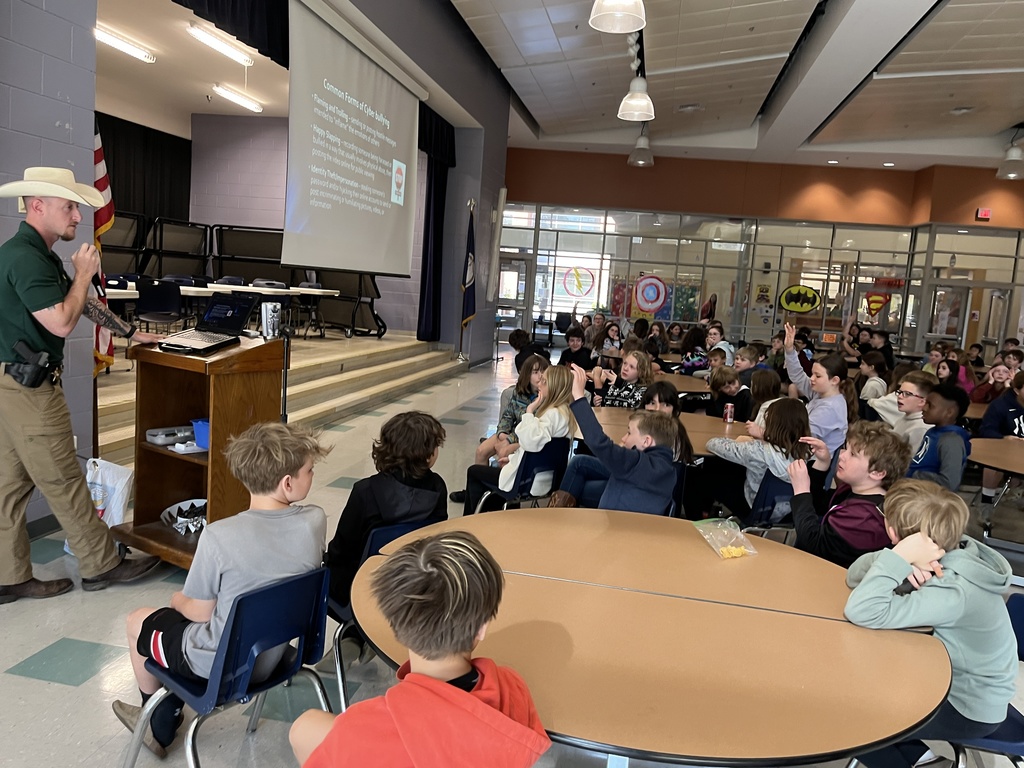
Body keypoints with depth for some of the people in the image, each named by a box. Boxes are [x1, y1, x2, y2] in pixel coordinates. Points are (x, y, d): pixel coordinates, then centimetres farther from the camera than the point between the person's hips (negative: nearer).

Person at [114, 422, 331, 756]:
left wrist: (178, 599, 6)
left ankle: (155, 714, 46)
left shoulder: (220, 536, -30)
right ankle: (163, 726, 41)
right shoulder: (316, 521, -18)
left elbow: (200, 612, -13)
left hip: (217, 664, -5)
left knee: (137, 621, 23)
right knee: (176, 617, 30)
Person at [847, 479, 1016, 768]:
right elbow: (855, 575, -11)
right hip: (947, 676, 7)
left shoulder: (953, 593, -35)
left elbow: (861, 612, -43)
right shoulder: (951, 552, -13)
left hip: (968, 707, -7)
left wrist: (898, 559, -40)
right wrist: (900, 561, -29)